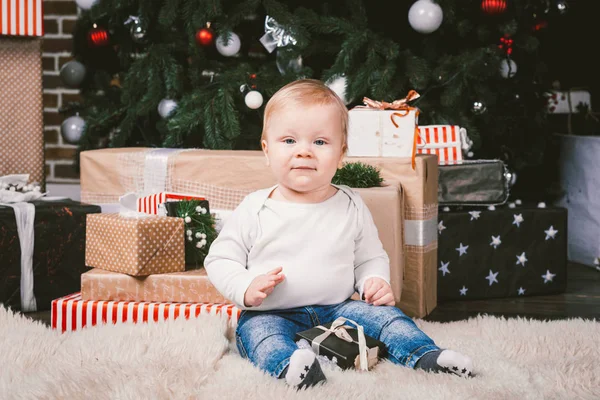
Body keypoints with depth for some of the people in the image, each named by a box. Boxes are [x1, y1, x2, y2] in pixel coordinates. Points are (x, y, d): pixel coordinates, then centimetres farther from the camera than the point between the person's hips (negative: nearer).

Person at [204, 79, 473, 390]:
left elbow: (370, 257, 15)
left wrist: (376, 282, -7)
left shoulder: (351, 207, 4)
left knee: (384, 315, -16)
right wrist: (246, 288, -18)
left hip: (337, 308, 3)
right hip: (273, 314, -3)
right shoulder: (255, 210, -3)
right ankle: (287, 365, -57)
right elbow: (220, 259, 1)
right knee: (257, 329, -33)